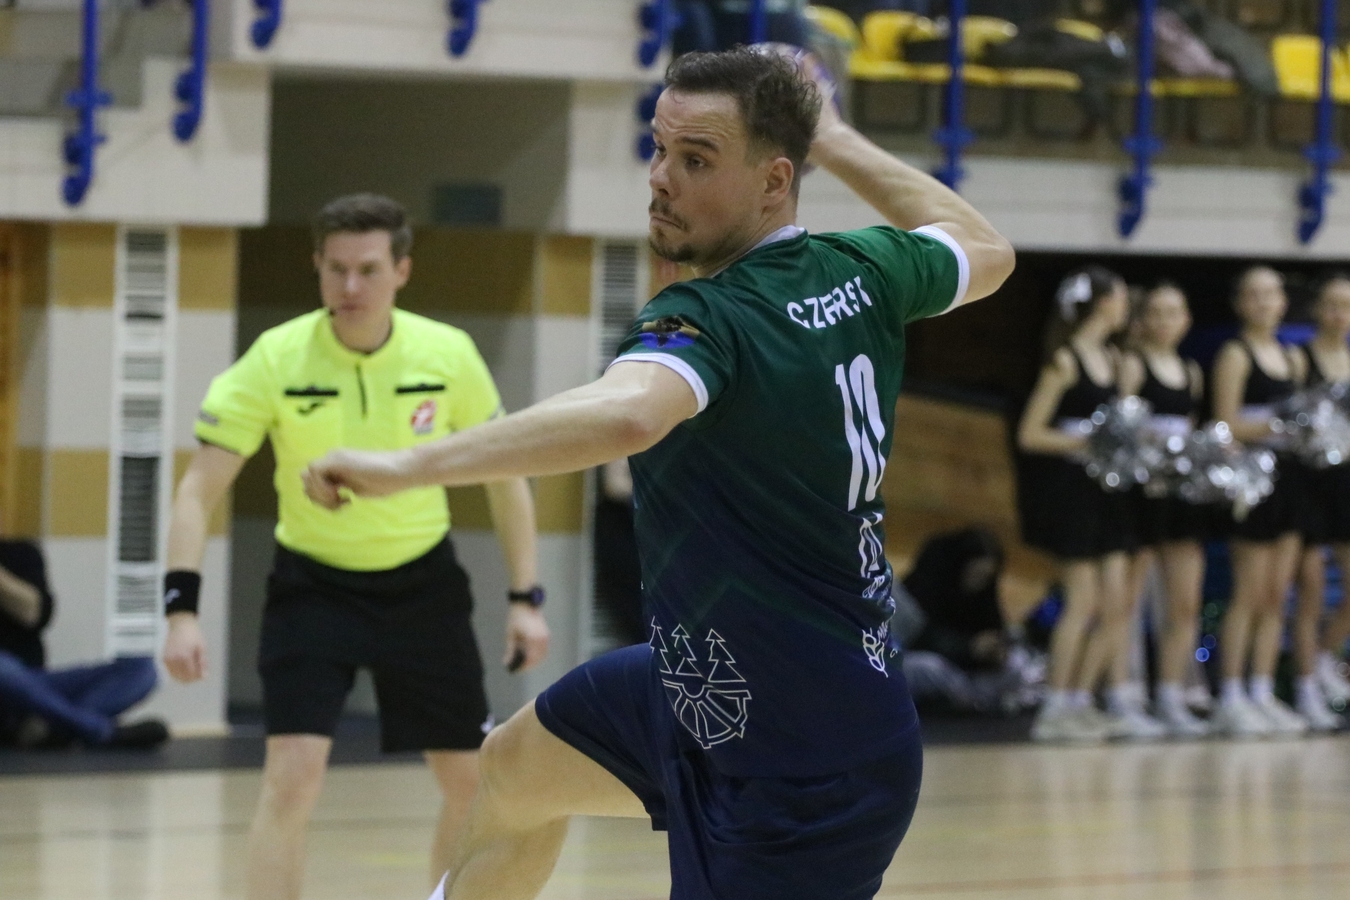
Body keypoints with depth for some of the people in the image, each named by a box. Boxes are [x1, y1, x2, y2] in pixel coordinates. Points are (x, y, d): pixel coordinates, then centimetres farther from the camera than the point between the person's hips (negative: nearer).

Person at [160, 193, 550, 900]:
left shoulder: (449, 355, -11)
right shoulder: (277, 358, -17)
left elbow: (504, 476, 3)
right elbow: (200, 488, -16)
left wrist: (525, 598, -1)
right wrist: (181, 608, -27)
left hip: (423, 583, 3)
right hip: (312, 585, -2)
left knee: (472, 782, 5)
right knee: (292, 776, -17)